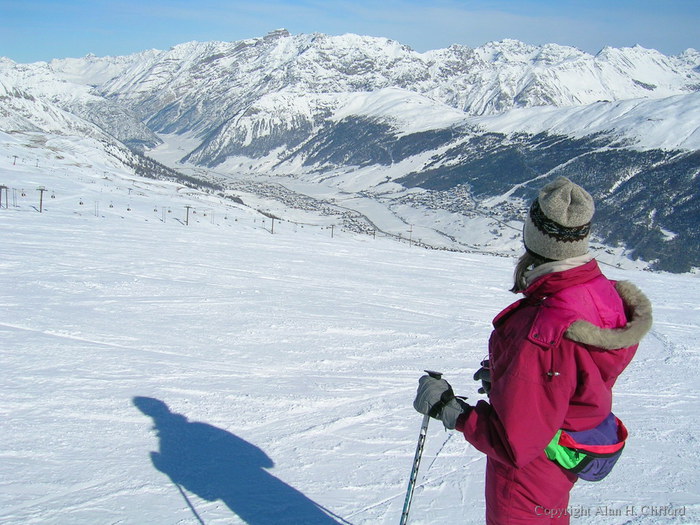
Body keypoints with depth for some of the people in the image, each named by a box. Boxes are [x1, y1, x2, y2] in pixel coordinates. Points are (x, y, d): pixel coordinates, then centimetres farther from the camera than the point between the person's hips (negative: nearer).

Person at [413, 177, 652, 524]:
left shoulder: (542, 335, -40)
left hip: (530, 466, -7)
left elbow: (514, 444, -33)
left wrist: (447, 409, -22)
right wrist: (506, 375, 11)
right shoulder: (606, 292, -14)